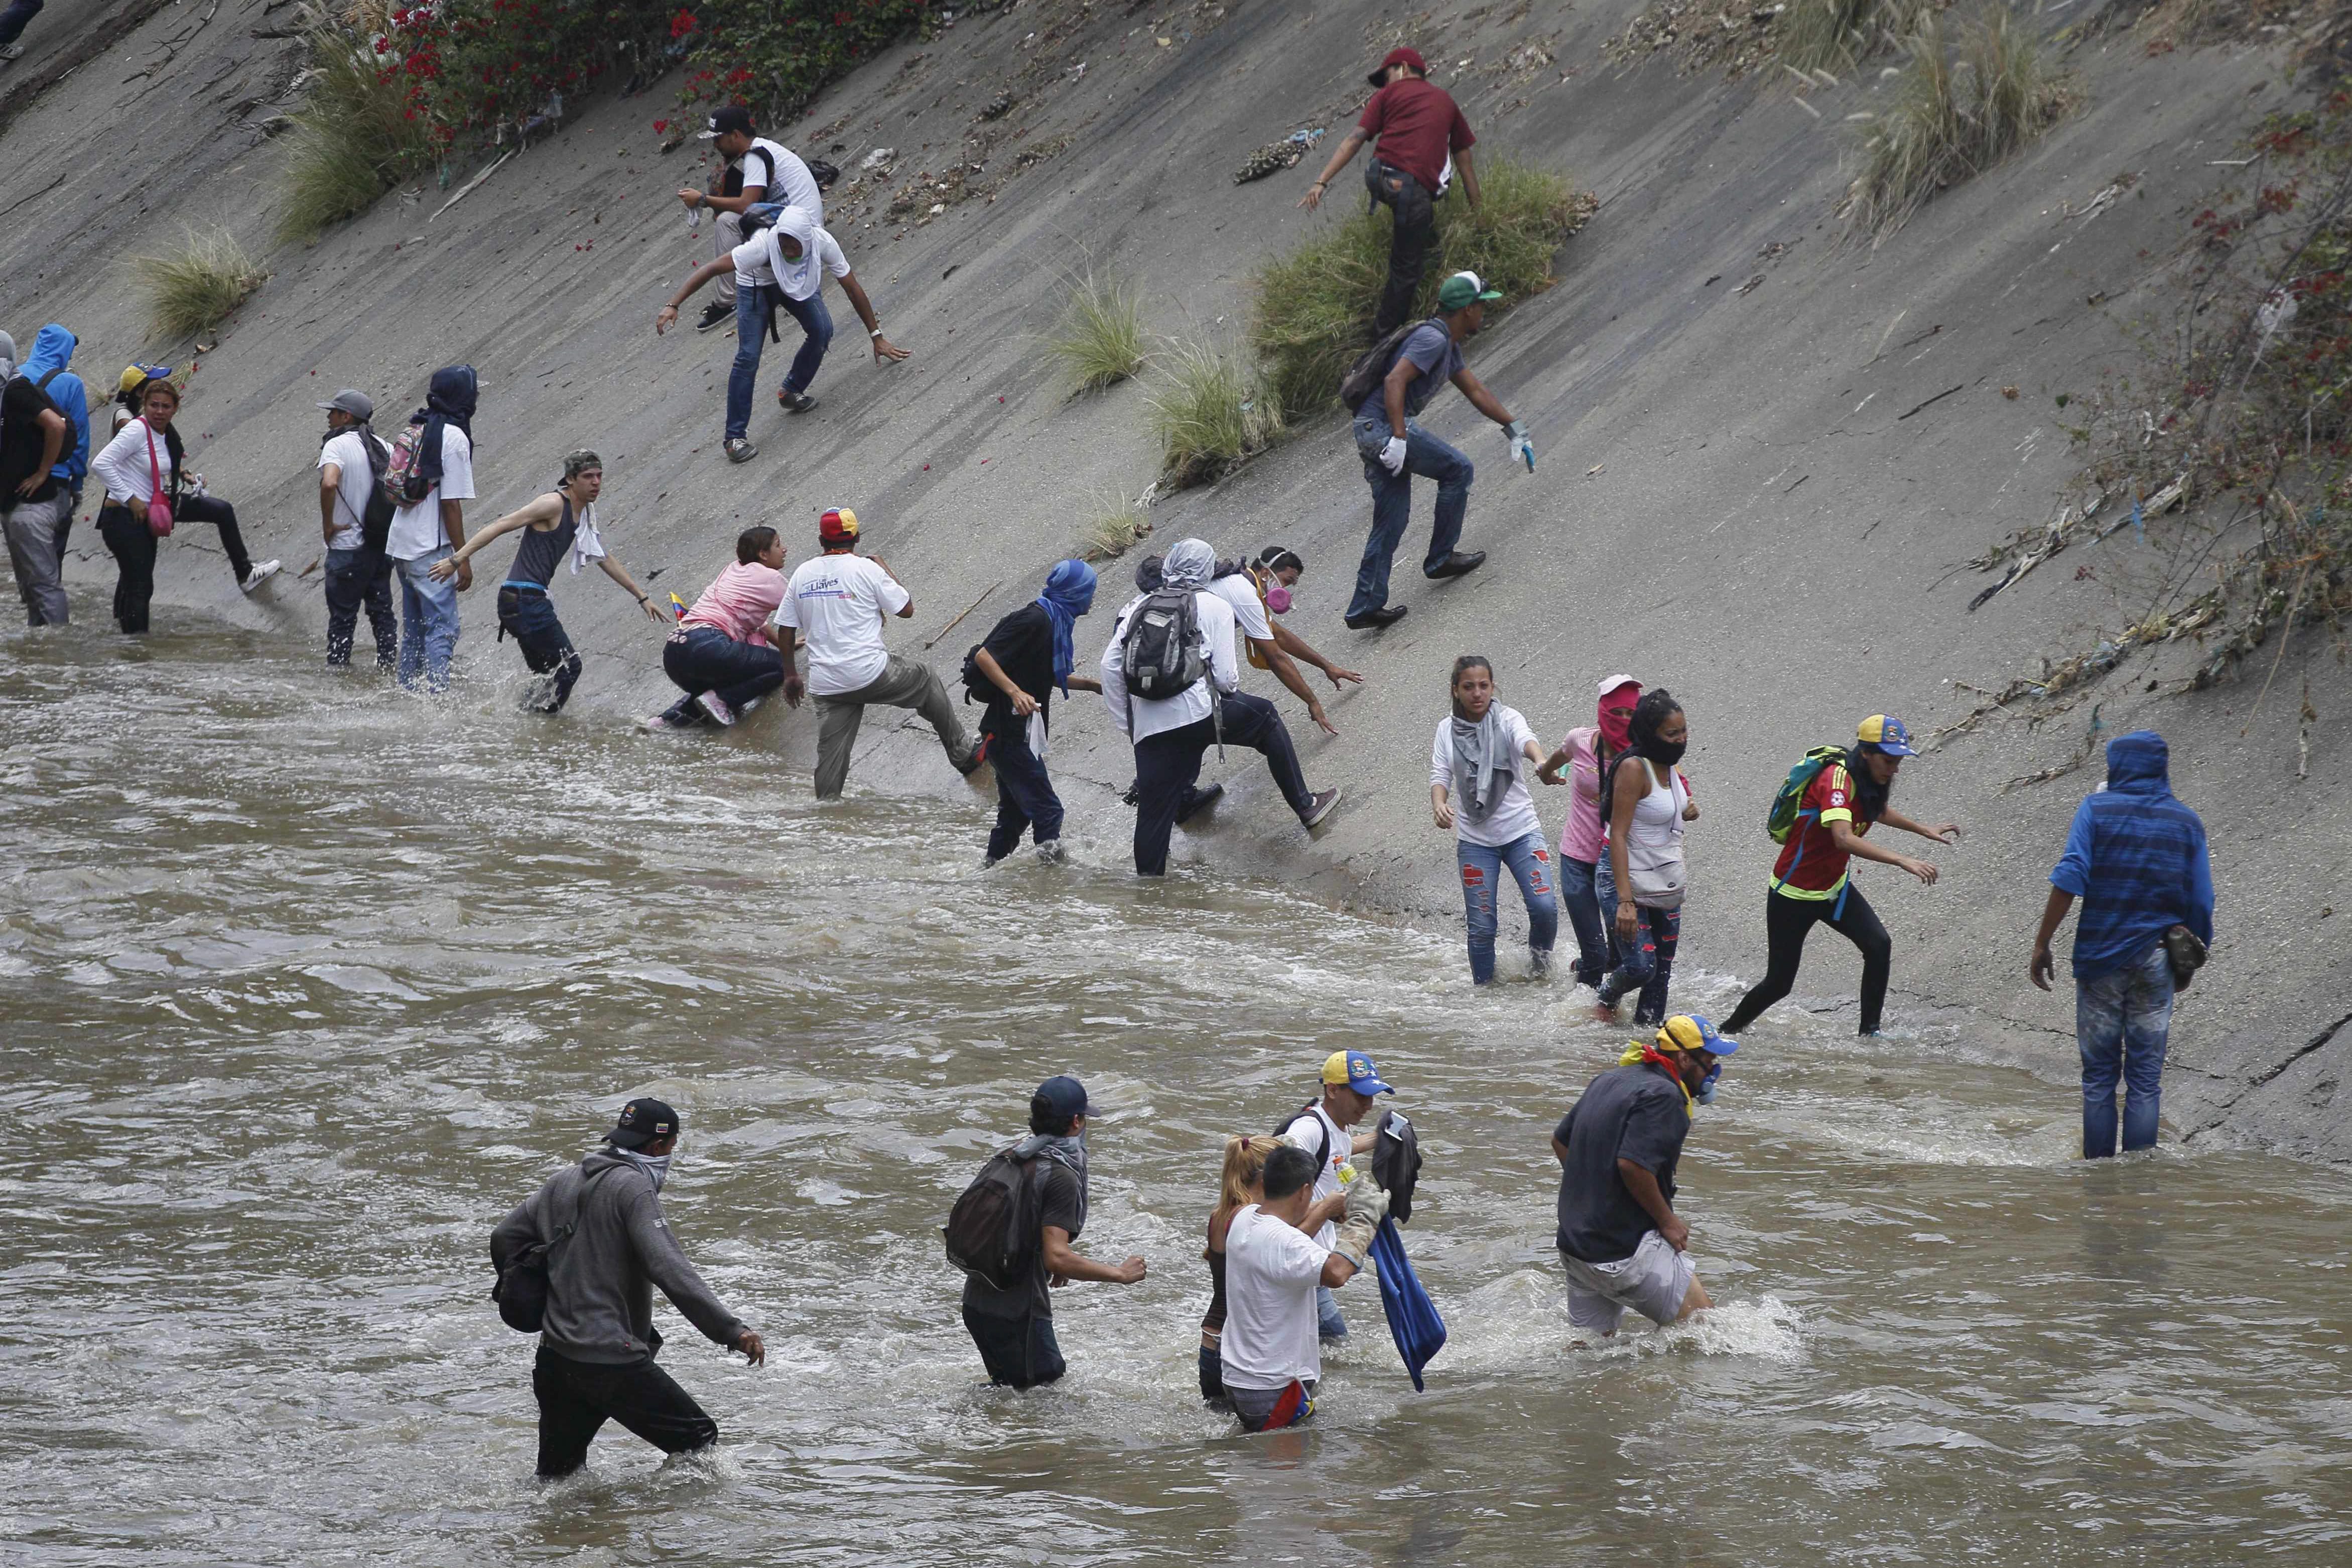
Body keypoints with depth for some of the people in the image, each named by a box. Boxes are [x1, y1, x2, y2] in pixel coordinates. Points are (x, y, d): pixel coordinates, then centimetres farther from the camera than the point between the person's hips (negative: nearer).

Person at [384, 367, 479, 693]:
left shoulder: (417, 429, 10)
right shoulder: (454, 437, -15)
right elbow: (451, 504, -17)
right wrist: (463, 559, -13)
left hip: (401, 544, 8)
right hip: (431, 550, -8)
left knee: (414, 629, 16)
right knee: (442, 629, -7)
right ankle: (437, 696, -13)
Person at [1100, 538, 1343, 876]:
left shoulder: (1138, 607, 15)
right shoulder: (1214, 607, 5)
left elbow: (1110, 667, 8)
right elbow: (1225, 676, -1)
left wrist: (1125, 725, 16)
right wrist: (1233, 683, 24)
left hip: (1147, 729, 3)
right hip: (1197, 712, -3)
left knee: (1154, 815, 9)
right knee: (1265, 717, 22)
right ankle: (1305, 806, 26)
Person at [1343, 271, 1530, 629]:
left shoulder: (1448, 344, 20)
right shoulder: (1433, 339, -13)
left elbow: (1475, 390, 29)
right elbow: (1395, 381, -24)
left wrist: (1515, 430, 32)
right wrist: (1399, 438, -29)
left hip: (1370, 431, 10)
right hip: (1384, 426, -10)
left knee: (1392, 519, 9)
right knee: (1456, 470, 3)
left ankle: (1367, 607, 7)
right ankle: (1440, 557, 13)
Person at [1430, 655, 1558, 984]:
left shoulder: (1507, 719, -4)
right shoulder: (1447, 730, 3)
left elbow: (1526, 741, -26)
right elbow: (1440, 777, -3)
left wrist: (1541, 762, -50)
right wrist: (1439, 805, -26)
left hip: (1521, 830, -1)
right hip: (1474, 840, 1)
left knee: (1544, 907, -15)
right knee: (1481, 927, 1)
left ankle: (1540, 953, 16)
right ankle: (1483, 989, 19)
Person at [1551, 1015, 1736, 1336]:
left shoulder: (1609, 1081, 14)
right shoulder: (1662, 1095, -16)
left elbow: (1560, 1141, 21)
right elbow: (1633, 1163, -27)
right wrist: (1668, 1221, -14)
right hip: (1626, 1248, -9)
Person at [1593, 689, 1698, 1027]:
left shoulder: (1671, 768, 7)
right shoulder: (1634, 768, -17)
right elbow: (1618, 836, -22)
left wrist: (1689, 810, 8)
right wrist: (1625, 901, -28)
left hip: (1669, 892, 8)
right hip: (1633, 886, -8)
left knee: (1661, 976, 6)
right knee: (1640, 967, -15)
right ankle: (1607, 1000, 15)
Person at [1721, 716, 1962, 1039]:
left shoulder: (1869, 782, -1)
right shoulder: (1837, 780, -28)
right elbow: (1844, 839, -45)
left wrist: (1926, 831, 31)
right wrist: (1902, 861, -49)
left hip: (1834, 889, 7)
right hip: (1794, 894, -7)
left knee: (1879, 946, -16)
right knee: (1779, 984, 1)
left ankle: (1869, 1032, -8)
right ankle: (1728, 1031, 26)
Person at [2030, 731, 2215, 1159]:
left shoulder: (2096, 809, -4)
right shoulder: (2186, 823, 3)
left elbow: (2069, 880, -13)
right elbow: (2201, 902, 3)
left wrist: (2042, 945, -9)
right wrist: (2196, 953, 17)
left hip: (2100, 958, -2)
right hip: (2155, 961, 2)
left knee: (2098, 1075, 7)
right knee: (2146, 1079, 5)